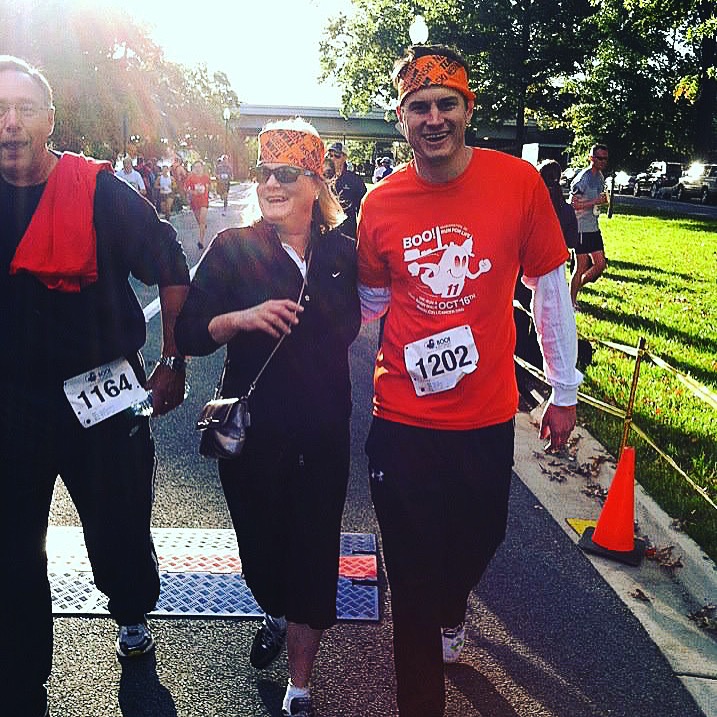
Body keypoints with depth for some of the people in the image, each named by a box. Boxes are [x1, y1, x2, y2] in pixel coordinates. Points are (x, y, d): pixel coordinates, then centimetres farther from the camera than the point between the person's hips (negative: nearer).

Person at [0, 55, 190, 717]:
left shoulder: (101, 192, -9)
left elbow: (173, 272, -3)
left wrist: (173, 364, -2)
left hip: (104, 395, -2)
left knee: (120, 536, 11)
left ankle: (134, 617, 46)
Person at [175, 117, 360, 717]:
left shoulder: (342, 252, 1)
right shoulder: (233, 249, -5)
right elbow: (189, 334, -10)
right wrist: (242, 318, -24)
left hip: (323, 430, 1)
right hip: (252, 429, 0)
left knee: (315, 549, 6)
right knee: (260, 539, 15)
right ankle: (277, 616, 51)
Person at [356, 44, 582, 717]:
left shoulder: (518, 182, -8)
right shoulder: (380, 204, -4)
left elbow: (549, 288, 1)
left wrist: (564, 391, 5)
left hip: (487, 415, 1)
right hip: (402, 417, 0)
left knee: (479, 539, 22)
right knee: (413, 573, 8)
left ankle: (452, 606, 59)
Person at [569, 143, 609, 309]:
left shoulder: (600, 176, 13)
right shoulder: (582, 178, -15)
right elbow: (573, 204, -19)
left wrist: (604, 200, 10)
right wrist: (595, 202, -22)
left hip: (594, 228, 8)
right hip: (581, 228, -8)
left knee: (600, 264, 7)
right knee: (581, 266, -3)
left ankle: (577, 285, 26)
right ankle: (571, 300, 10)